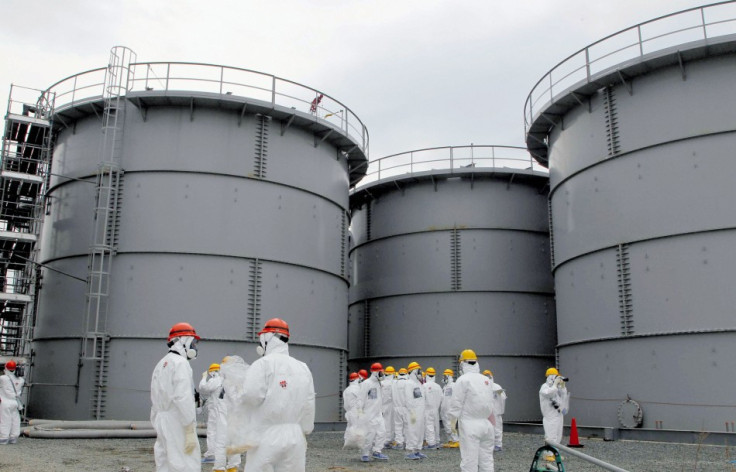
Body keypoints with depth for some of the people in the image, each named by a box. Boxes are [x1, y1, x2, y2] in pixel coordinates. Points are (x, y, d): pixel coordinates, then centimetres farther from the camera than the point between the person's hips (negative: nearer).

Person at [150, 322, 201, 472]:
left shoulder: (161, 364, 17)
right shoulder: (180, 362, -10)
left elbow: (155, 402, 17)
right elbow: (183, 399, -19)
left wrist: (158, 427, 20)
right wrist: (190, 432, -18)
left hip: (162, 424, 9)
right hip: (178, 424, -9)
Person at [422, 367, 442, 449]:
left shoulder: (424, 386, -12)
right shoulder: (438, 386, 4)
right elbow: (441, 398, 8)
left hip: (427, 409, -5)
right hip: (436, 409, 6)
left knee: (429, 426, -4)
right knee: (436, 425, 13)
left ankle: (431, 443, -7)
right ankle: (437, 442, 20)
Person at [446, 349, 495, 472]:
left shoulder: (463, 380, -8)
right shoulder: (486, 380, 11)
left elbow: (456, 403, -10)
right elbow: (491, 403, 13)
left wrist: (452, 420, -1)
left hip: (470, 425, -6)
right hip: (486, 424, 6)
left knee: (469, 461, -3)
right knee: (486, 459, 10)